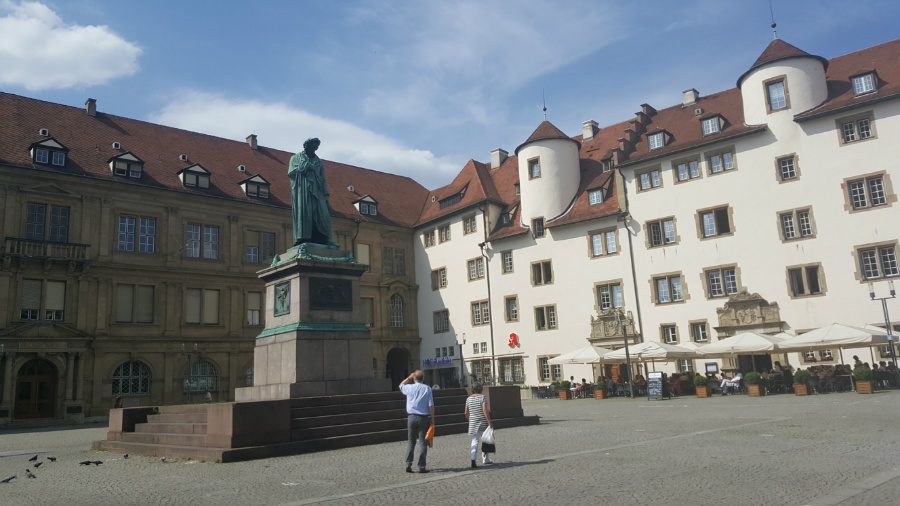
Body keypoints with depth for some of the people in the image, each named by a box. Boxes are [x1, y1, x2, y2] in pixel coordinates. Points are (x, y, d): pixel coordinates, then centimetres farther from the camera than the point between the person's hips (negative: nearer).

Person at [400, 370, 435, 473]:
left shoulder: (410, 387, -1)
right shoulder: (427, 389, -4)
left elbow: (401, 385, 24)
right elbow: (431, 406, -6)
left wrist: (409, 378, 25)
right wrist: (432, 419, 1)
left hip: (411, 417, 2)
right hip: (423, 418, -1)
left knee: (410, 441, 12)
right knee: (423, 442, 3)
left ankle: (408, 464, 3)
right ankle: (421, 467, 2)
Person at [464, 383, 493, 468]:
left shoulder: (468, 399, 7)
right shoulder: (482, 397, -9)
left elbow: (466, 413, 10)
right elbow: (485, 410, -19)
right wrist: (489, 421, -17)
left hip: (473, 423, 4)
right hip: (483, 422, -3)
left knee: (475, 441, 4)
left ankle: (473, 460, -12)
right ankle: (485, 459, 25)